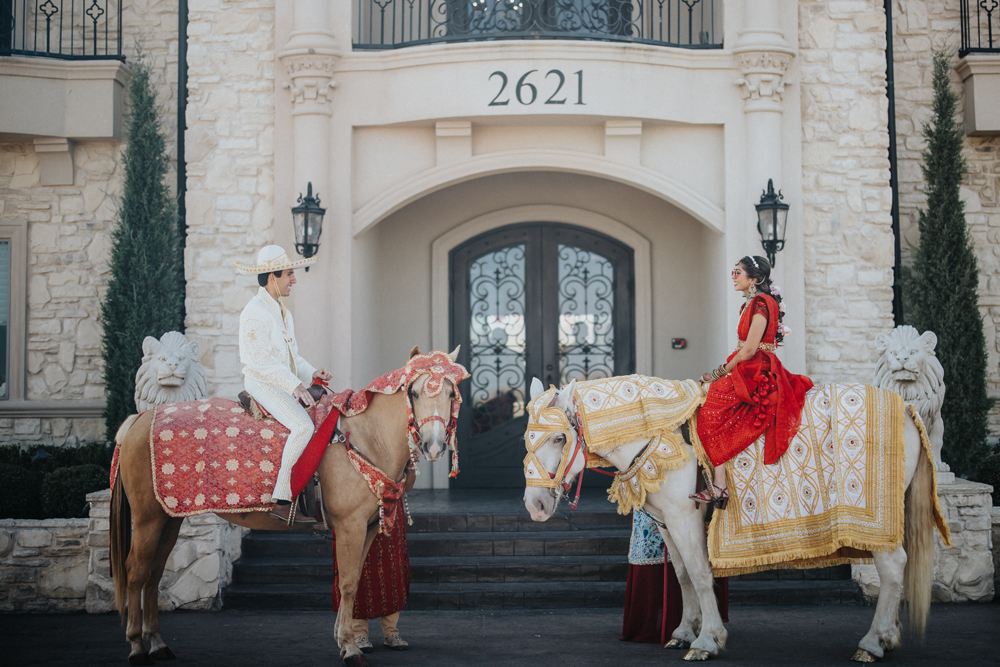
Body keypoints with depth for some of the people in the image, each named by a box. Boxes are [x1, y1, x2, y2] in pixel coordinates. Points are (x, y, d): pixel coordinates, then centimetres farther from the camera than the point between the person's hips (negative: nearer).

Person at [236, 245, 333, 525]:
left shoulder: (282, 311, 19)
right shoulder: (255, 313, -13)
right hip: (263, 385, -10)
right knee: (302, 426, -28)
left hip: (287, 384, 10)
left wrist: (311, 373, 7)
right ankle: (281, 501, -29)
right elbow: (261, 362, -20)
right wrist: (295, 386, -23)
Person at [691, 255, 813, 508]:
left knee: (713, 408, -26)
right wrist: (722, 372, 7)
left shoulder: (762, 303, -11)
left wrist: (720, 372, -8)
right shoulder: (750, 304, 20)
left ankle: (719, 486, -31)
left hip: (758, 373, -11)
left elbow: (749, 350, -17)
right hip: (750, 371, 11)